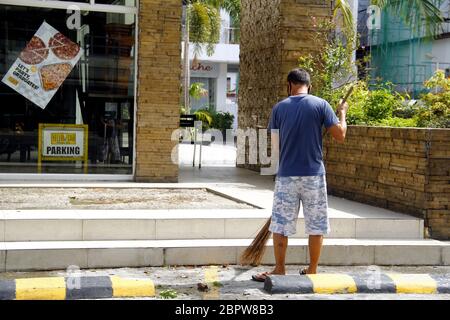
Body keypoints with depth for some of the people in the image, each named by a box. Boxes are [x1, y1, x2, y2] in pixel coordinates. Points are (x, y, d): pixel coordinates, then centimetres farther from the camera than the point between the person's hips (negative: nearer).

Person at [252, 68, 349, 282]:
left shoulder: (279, 108, 2)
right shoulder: (320, 104, -3)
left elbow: (275, 147, 3)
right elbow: (340, 135, -4)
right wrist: (342, 113, 13)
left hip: (286, 175, 0)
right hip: (314, 174, 0)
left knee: (281, 224, 9)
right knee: (316, 224, 11)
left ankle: (279, 270, 12)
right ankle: (312, 270, 17)